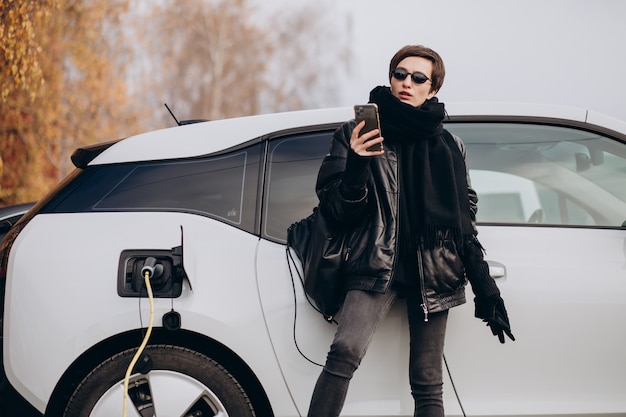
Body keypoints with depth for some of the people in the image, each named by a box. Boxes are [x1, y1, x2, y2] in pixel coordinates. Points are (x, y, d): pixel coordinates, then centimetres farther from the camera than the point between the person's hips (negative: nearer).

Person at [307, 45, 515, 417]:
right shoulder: (358, 134, 6)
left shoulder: (450, 148, 12)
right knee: (345, 351, -26)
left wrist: (486, 290, 10)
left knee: (428, 384, -1)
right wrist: (356, 166, -17)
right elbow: (338, 211, 2)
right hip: (377, 267, -2)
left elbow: (465, 224, 14)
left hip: (433, 273, 2)